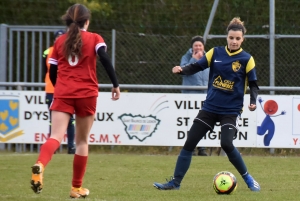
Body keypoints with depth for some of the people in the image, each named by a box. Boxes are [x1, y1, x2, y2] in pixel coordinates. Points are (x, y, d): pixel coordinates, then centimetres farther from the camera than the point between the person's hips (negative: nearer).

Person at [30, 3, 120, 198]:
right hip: (86, 94, -1)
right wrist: (116, 84, -9)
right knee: (82, 140, 12)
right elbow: (105, 59, -12)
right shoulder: (94, 38, 5)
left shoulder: (60, 41, 12)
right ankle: (77, 188, 16)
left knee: (56, 137, -11)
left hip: (63, 94, 1)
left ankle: (40, 165, -43)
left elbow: (52, 72, 15)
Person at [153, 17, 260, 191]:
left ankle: (249, 180, -3)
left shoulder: (246, 59, -6)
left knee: (226, 144, -23)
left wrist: (253, 102, -19)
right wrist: (182, 70, -17)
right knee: (189, 142, 1)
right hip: (210, 108, 4)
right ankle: (175, 182, 11)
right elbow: (197, 67, 3)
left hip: (231, 110, -4)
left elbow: (253, 84, -2)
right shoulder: (216, 53, 2)